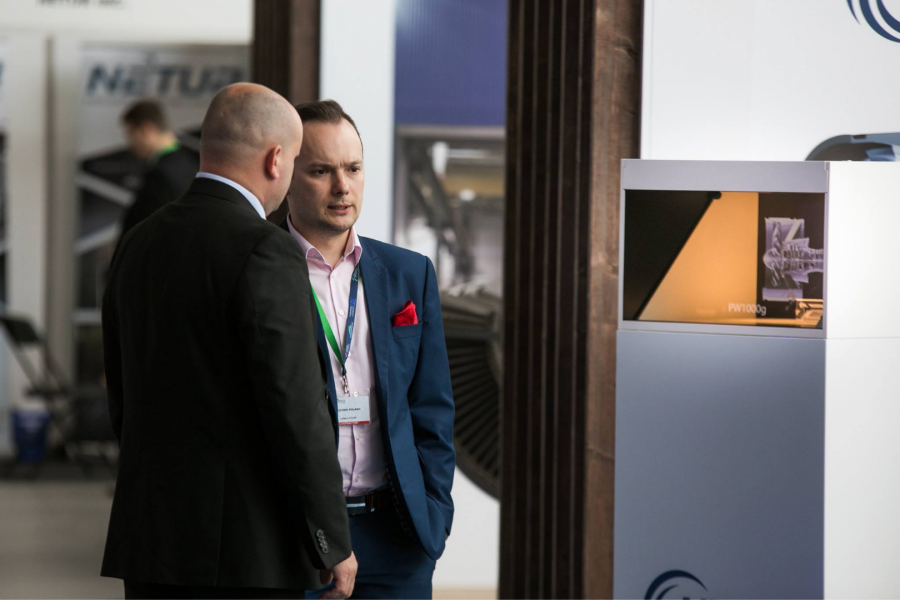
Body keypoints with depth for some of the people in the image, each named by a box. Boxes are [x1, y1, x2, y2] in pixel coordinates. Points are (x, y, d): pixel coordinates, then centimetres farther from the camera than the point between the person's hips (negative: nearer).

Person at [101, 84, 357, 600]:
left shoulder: (139, 245, 10)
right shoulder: (266, 253, -14)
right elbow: (296, 409, -17)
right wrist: (333, 543, -10)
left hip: (150, 536, 8)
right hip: (246, 547, -7)